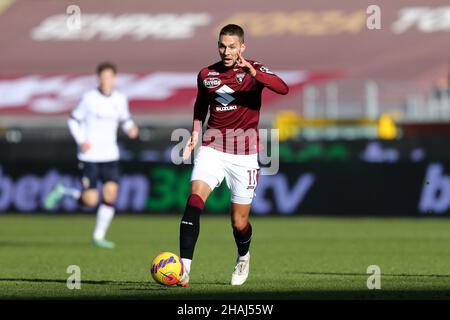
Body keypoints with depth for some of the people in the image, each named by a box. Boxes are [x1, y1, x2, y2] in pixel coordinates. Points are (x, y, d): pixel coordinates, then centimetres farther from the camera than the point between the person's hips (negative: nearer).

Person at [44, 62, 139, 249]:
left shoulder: (120, 99, 4)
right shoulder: (89, 98, -8)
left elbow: (125, 119, 19)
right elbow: (73, 120, 0)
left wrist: (131, 129, -3)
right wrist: (81, 141, -13)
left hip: (110, 156, 4)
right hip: (90, 156, -4)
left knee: (111, 193, -11)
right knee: (90, 201, -9)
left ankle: (98, 236, 2)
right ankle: (62, 191, 20)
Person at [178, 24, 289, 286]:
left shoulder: (253, 71, -3)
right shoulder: (206, 75, 8)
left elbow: (283, 89, -22)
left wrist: (253, 72, -37)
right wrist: (195, 135, 11)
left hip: (244, 152, -2)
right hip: (213, 147, 2)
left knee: (240, 223, 4)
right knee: (195, 200, -23)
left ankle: (243, 257, 38)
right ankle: (184, 268, -26)